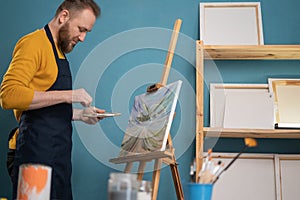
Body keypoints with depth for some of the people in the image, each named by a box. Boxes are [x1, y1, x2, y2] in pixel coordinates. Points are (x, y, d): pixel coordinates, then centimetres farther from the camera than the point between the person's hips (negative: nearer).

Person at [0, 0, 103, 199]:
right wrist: (67, 95, -20)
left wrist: (80, 114, 13)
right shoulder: (34, 43, -8)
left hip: (59, 155, 9)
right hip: (37, 153, -9)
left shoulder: (59, 51, 21)